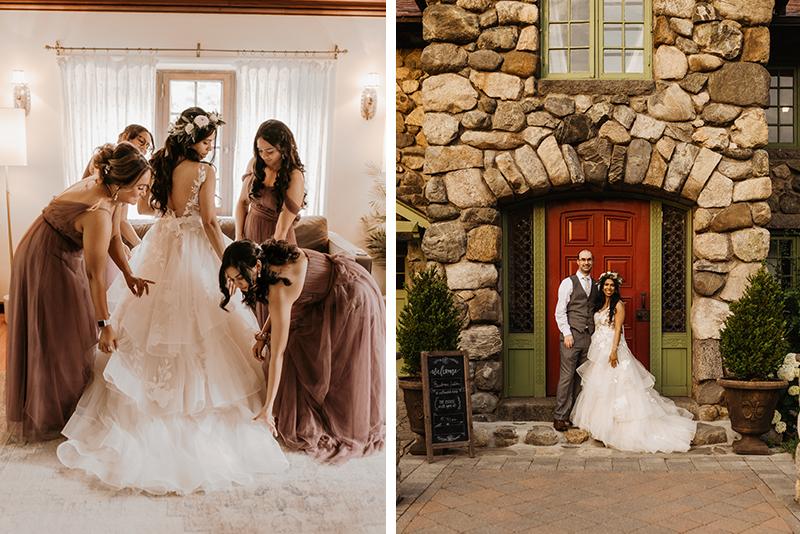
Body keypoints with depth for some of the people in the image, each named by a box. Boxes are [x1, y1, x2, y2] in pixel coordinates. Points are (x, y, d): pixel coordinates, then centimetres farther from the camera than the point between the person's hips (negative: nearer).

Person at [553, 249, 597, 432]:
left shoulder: (594, 285, 15)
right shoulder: (568, 282, -1)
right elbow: (560, 311, -4)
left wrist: (595, 333, 8)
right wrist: (567, 333, -11)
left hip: (588, 336, 5)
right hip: (572, 335, -5)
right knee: (567, 376, -7)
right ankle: (560, 417, -2)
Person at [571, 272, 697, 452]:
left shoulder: (618, 305, -5)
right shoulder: (599, 304, 14)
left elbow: (618, 329, -12)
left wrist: (614, 351, -21)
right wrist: (593, 350, 15)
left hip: (612, 349, -7)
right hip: (599, 350, 7)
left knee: (615, 386, -6)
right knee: (599, 387, 9)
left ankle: (615, 425, -1)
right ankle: (600, 423, 17)